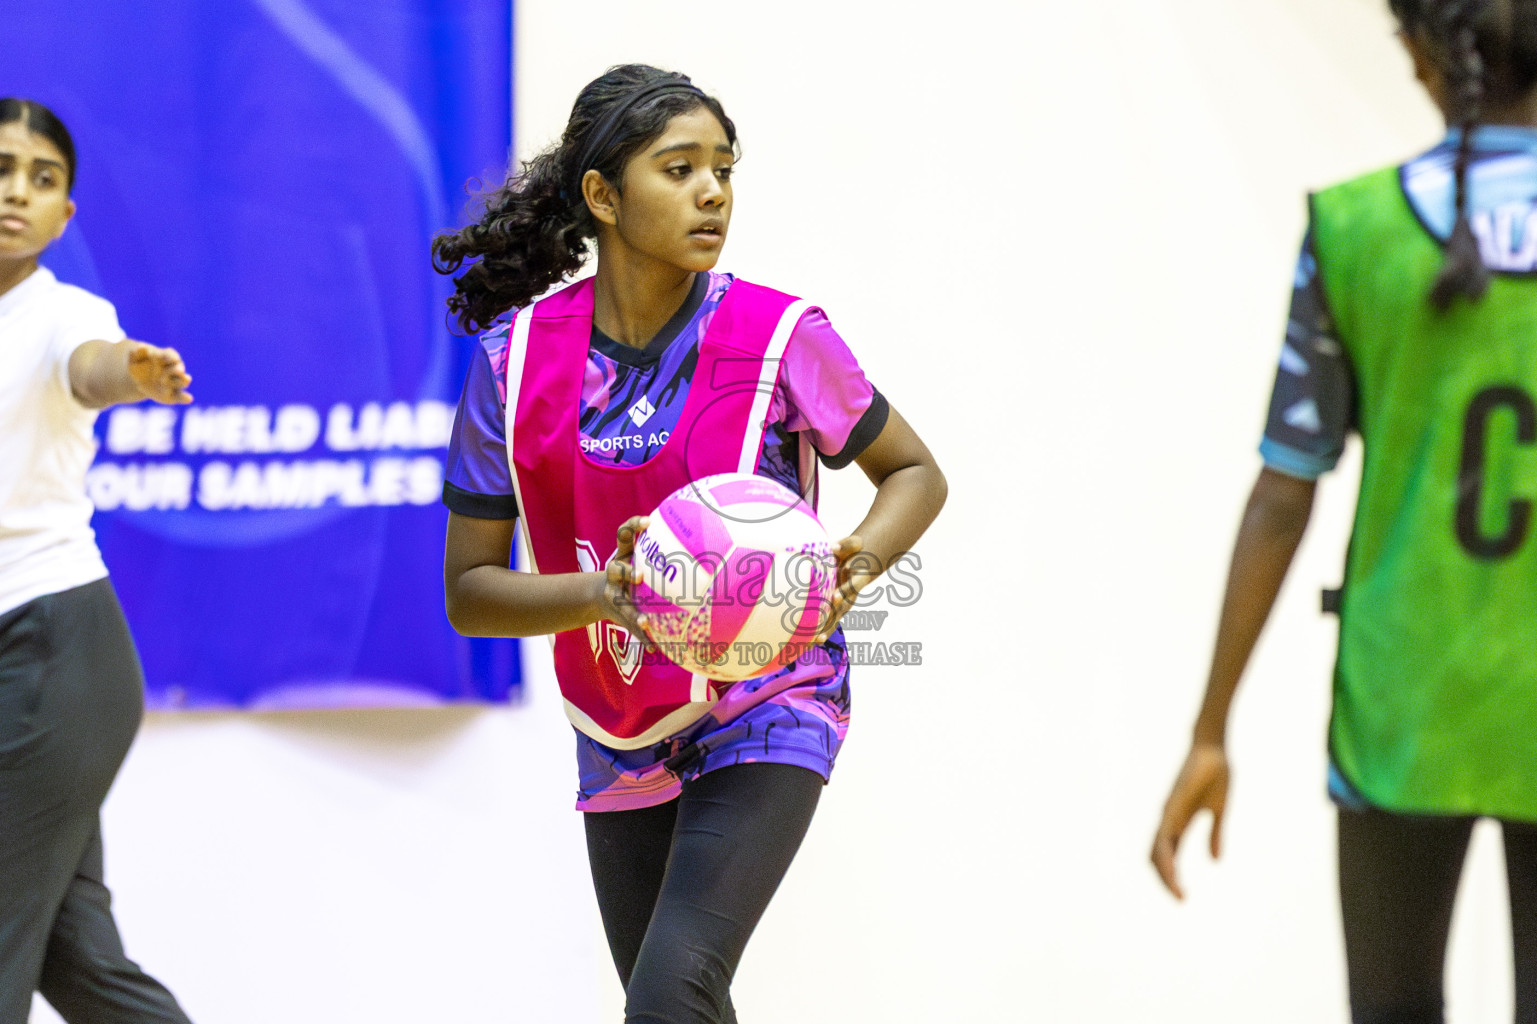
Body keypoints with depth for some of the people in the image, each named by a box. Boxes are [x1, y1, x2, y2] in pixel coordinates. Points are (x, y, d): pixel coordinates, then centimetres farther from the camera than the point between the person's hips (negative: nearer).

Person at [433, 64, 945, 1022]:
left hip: (765, 713, -4)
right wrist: (598, 592, -26)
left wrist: (855, 562, -22)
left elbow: (915, 473, 0)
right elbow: (469, 591, -6)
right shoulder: (517, 357, -8)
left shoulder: (780, 336, -14)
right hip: (621, 732, 4)